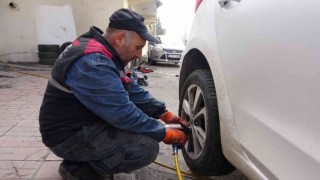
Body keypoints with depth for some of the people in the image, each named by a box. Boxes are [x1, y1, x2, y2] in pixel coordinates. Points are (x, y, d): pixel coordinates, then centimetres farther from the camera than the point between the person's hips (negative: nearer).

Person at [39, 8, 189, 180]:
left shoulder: (103, 52, 4)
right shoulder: (93, 63, -28)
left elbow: (131, 90, 6)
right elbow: (124, 115, -29)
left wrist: (164, 113, -1)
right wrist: (165, 133, -16)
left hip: (85, 122, 10)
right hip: (69, 135, -10)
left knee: (143, 113, 9)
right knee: (147, 147, -22)